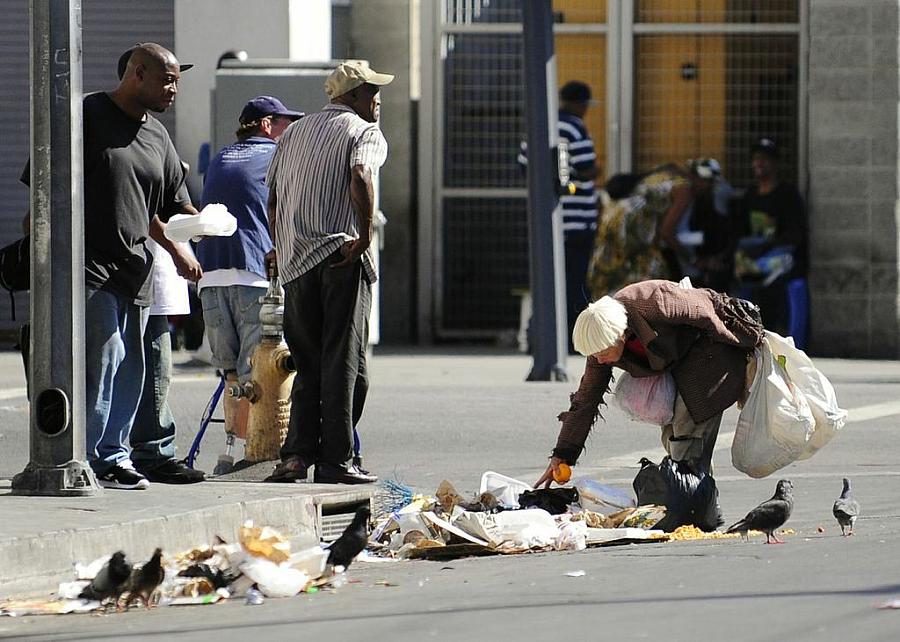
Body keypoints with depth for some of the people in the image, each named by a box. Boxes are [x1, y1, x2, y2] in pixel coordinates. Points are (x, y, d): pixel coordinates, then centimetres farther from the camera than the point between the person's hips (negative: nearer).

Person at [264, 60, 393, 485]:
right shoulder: (365, 132, 2)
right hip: (342, 259, -6)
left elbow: (273, 199, 17)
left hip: (294, 262, 6)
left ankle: (297, 453, 0)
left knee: (308, 362, 12)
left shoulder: (294, 133, 21)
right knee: (343, 361, -3)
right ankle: (335, 460, -5)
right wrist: (364, 238, -16)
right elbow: (360, 179, -19)